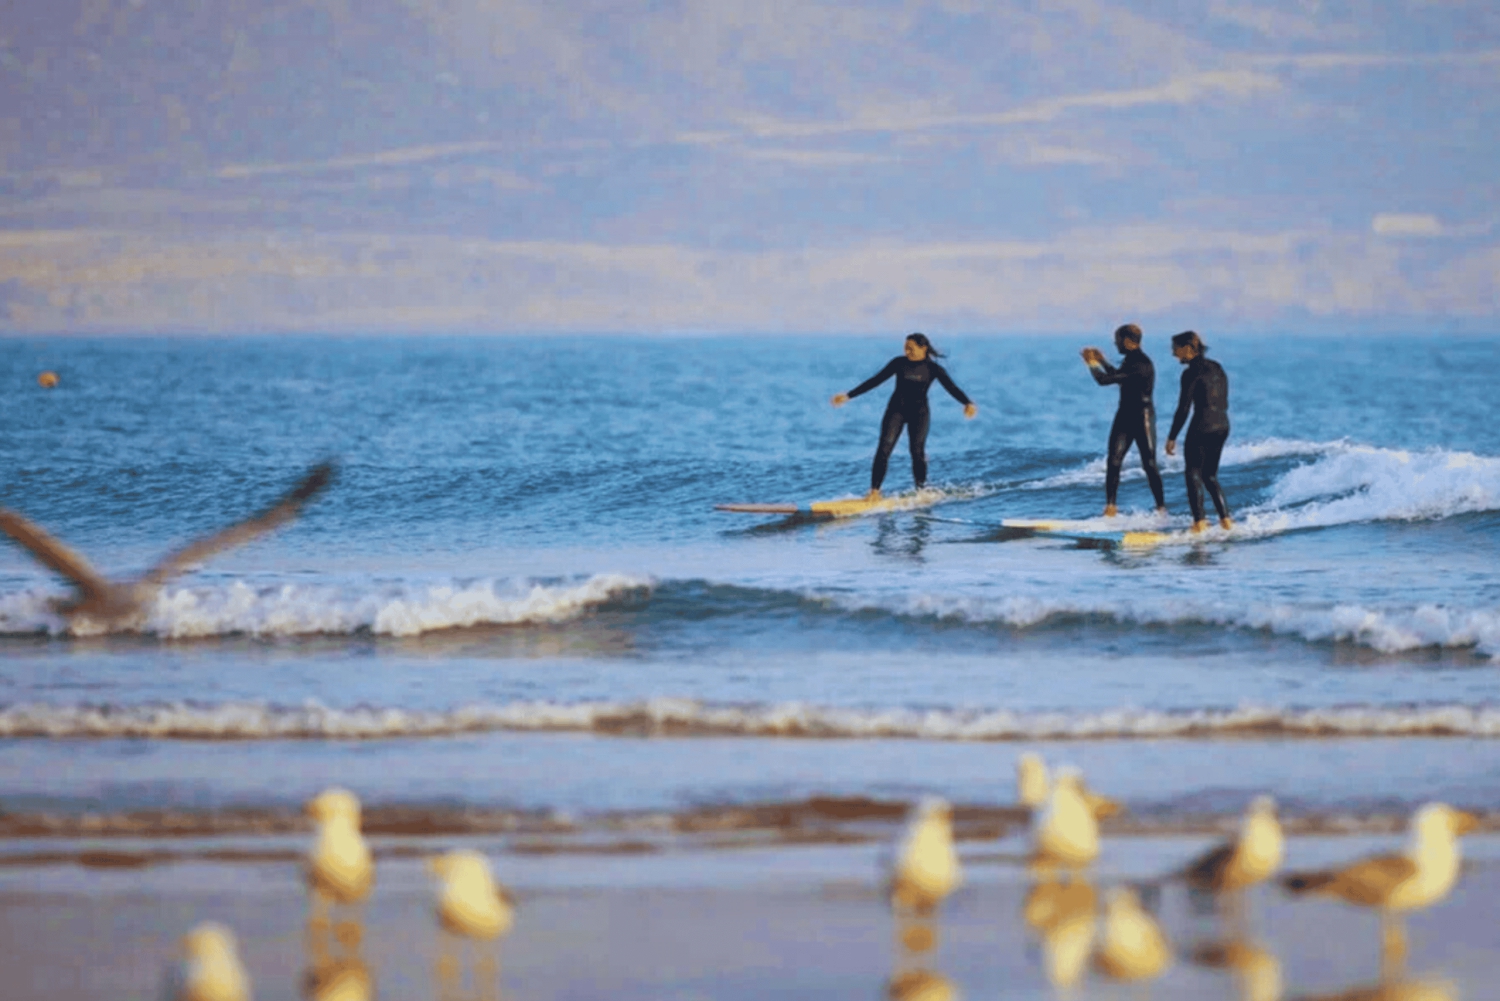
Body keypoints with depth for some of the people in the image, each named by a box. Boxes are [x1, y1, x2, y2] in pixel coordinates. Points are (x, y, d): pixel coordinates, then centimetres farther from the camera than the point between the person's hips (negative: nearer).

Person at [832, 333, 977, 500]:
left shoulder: (933, 369, -6)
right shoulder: (899, 363, -2)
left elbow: (951, 387, -14)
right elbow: (875, 380, 2)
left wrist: (968, 403, -34)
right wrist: (849, 396, 0)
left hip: (919, 412, -1)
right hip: (896, 409, 1)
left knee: (917, 451, -10)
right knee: (884, 448, -11)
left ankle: (922, 490, 5)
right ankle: (875, 491, -11)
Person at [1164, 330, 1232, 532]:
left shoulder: (1191, 373, -12)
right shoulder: (1216, 368, 12)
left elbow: (1183, 408, -13)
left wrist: (1172, 437, -9)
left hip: (1201, 427, -8)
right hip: (1222, 426, 8)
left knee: (1194, 475, 2)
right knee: (1210, 475, 18)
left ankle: (1200, 523, -5)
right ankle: (1225, 519, 11)